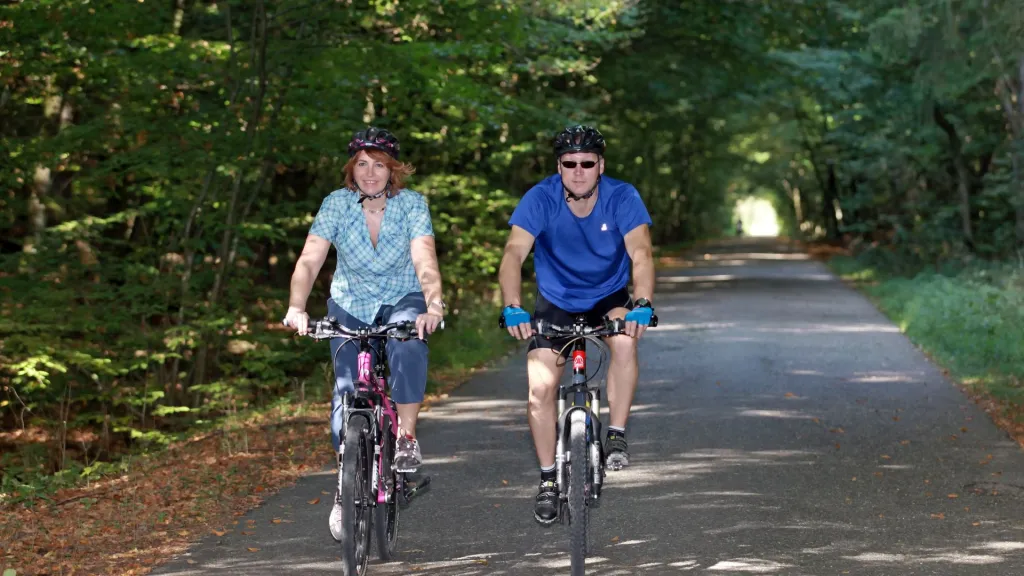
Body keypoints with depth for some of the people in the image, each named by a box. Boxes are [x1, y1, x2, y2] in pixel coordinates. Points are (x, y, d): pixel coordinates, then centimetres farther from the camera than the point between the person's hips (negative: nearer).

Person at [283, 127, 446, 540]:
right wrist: (296, 307, -40)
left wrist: (433, 306, -48)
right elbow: (309, 261, -22)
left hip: (403, 300, -1)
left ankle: (406, 436, -16)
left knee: (408, 349, -34)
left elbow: (425, 261, -29)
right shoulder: (336, 205, -14)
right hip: (351, 304, 2)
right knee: (348, 389, -9)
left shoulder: (412, 205, -17)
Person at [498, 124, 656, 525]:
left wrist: (642, 304, -49)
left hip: (609, 297, 0)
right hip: (556, 302, 0)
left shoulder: (622, 198, -21)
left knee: (625, 339, -33)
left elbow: (641, 254, -31)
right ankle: (548, 480, 4)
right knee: (540, 387, -12)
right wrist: (512, 307, -48)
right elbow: (514, 253, -31)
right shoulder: (540, 199, -22)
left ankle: (616, 435, -18)